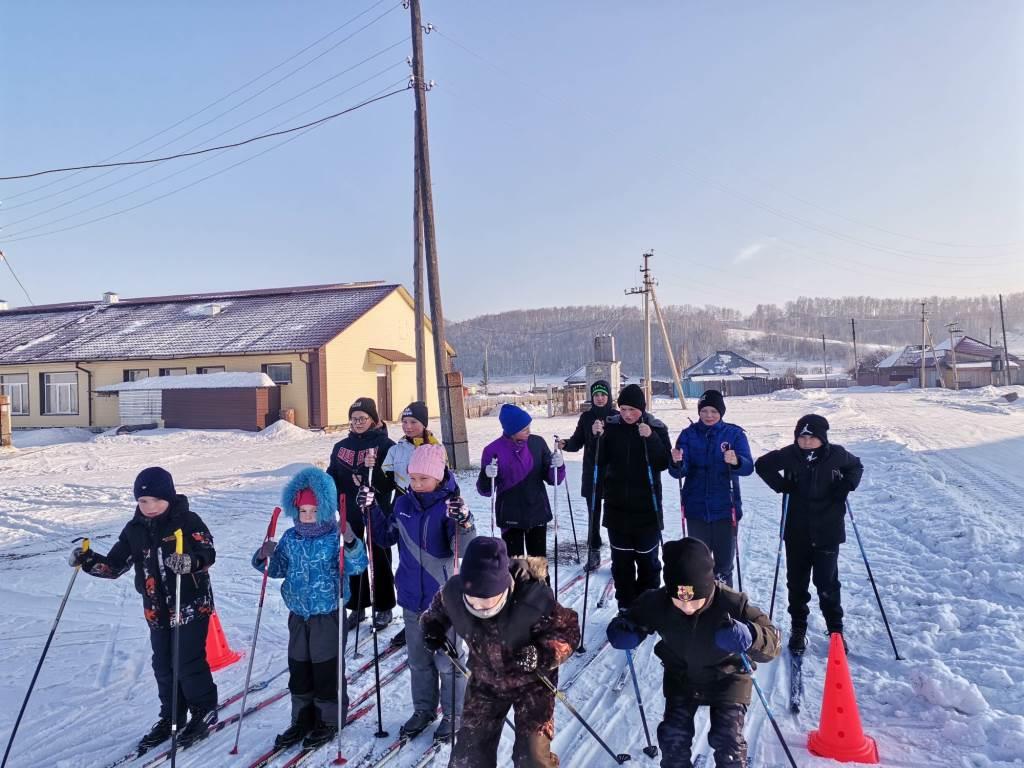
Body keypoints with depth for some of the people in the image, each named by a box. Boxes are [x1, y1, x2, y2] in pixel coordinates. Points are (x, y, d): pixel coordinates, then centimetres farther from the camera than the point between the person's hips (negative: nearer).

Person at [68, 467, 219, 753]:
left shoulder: (188, 521, -12)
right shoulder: (134, 529, 4)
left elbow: (208, 553, -21)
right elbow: (115, 565, 6)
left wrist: (189, 561, -42)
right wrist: (88, 560, -11)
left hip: (191, 605, -6)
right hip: (157, 610, 6)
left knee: (189, 662, 0)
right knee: (163, 665, 14)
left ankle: (205, 711, 20)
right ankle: (171, 716, 31)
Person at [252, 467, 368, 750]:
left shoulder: (335, 537, -13)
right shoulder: (290, 539, 2)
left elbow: (357, 567, -22)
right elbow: (278, 570, 12)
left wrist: (351, 544, -40)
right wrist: (265, 557, -8)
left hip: (328, 615, -5)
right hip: (298, 615, 5)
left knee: (327, 668, 5)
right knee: (298, 668, 14)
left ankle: (328, 720, 23)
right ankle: (302, 719, 31)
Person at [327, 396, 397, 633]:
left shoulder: (385, 445, -7)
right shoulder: (342, 446, 8)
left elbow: (390, 481, -14)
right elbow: (333, 477, 13)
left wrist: (373, 469, -29)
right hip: (350, 514, 5)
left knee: (380, 561, 7)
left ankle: (383, 608, 21)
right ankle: (357, 607, 27)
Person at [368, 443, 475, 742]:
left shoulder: (450, 505, -17)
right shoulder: (403, 504, 0)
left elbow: (462, 549, -24)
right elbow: (387, 537, 12)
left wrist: (464, 523, -43)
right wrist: (372, 511, -1)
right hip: (411, 597, 5)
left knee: (447, 660, 9)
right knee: (418, 659, 20)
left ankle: (454, 714, 27)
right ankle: (424, 709, 37)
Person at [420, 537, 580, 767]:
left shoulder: (534, 600, -39)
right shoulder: (454, 592, -25)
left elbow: (568, 630, -23)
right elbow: (440, 607, 2)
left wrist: (543, 654, -39)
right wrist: (433, 624, -15)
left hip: (531, 682, -3)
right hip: (485, 681, 4)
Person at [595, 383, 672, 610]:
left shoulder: (656, 428, -6)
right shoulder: (611, 426, -1)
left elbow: (664, 463, -11)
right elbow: (600, 460, -1)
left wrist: (650, 438, -24)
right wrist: (598, 436, -17)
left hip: (647, 506, -2)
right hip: (617, 506, 2)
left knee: (648, 559, 8)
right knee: (621, 559, 10)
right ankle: (625, 607, 23)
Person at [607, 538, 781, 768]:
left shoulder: (733, 604, -34)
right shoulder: (657, 602, -28)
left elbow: (772, 641, -30)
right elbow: (633, 618, -9)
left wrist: (750, 637, -54)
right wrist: (622, 631, -34)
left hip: (726, 678, -2)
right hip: (680, 677, 2)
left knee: (728, 741, -11)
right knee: (673, 738, -5)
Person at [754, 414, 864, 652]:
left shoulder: (836, 454, -8)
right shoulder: (788, 455, -9)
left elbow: (856, 467, 13)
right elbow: (762, 465, 8)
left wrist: (845, 486, -4)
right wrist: (781, 484, -6)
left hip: (827, 532, -1)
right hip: (796, 532, 1)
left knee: (827, 583, 1)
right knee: (796, 582, 10)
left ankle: (835, 629, 20)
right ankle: (798, 628, 26)